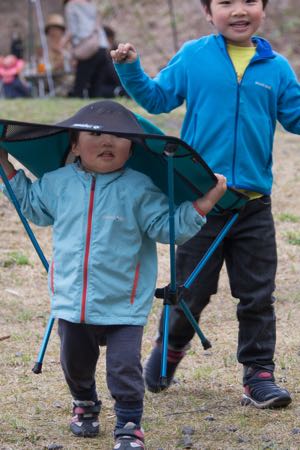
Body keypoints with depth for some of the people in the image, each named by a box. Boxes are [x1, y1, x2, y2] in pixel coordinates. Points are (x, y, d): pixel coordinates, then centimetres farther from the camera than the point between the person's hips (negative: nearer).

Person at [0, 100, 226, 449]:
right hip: (72, 300, 4)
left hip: (122, 305, -4)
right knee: (75, 362, 20)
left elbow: (168, 226, -7)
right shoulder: (58, 184, 1)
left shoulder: (138, 189, -9)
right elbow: (34, 205, 22)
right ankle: (85, 406, 47)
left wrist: (204, 202, -18)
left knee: (124, 366, -8)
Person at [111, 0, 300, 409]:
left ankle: (258, 375, 12)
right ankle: (170, 348, 35)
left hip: (254, 202, 1)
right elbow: (158, 98, 8)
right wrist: (130, 70, -5)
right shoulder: (192, 57, 0)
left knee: (257, 295, 4)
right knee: (190, 290, 10)